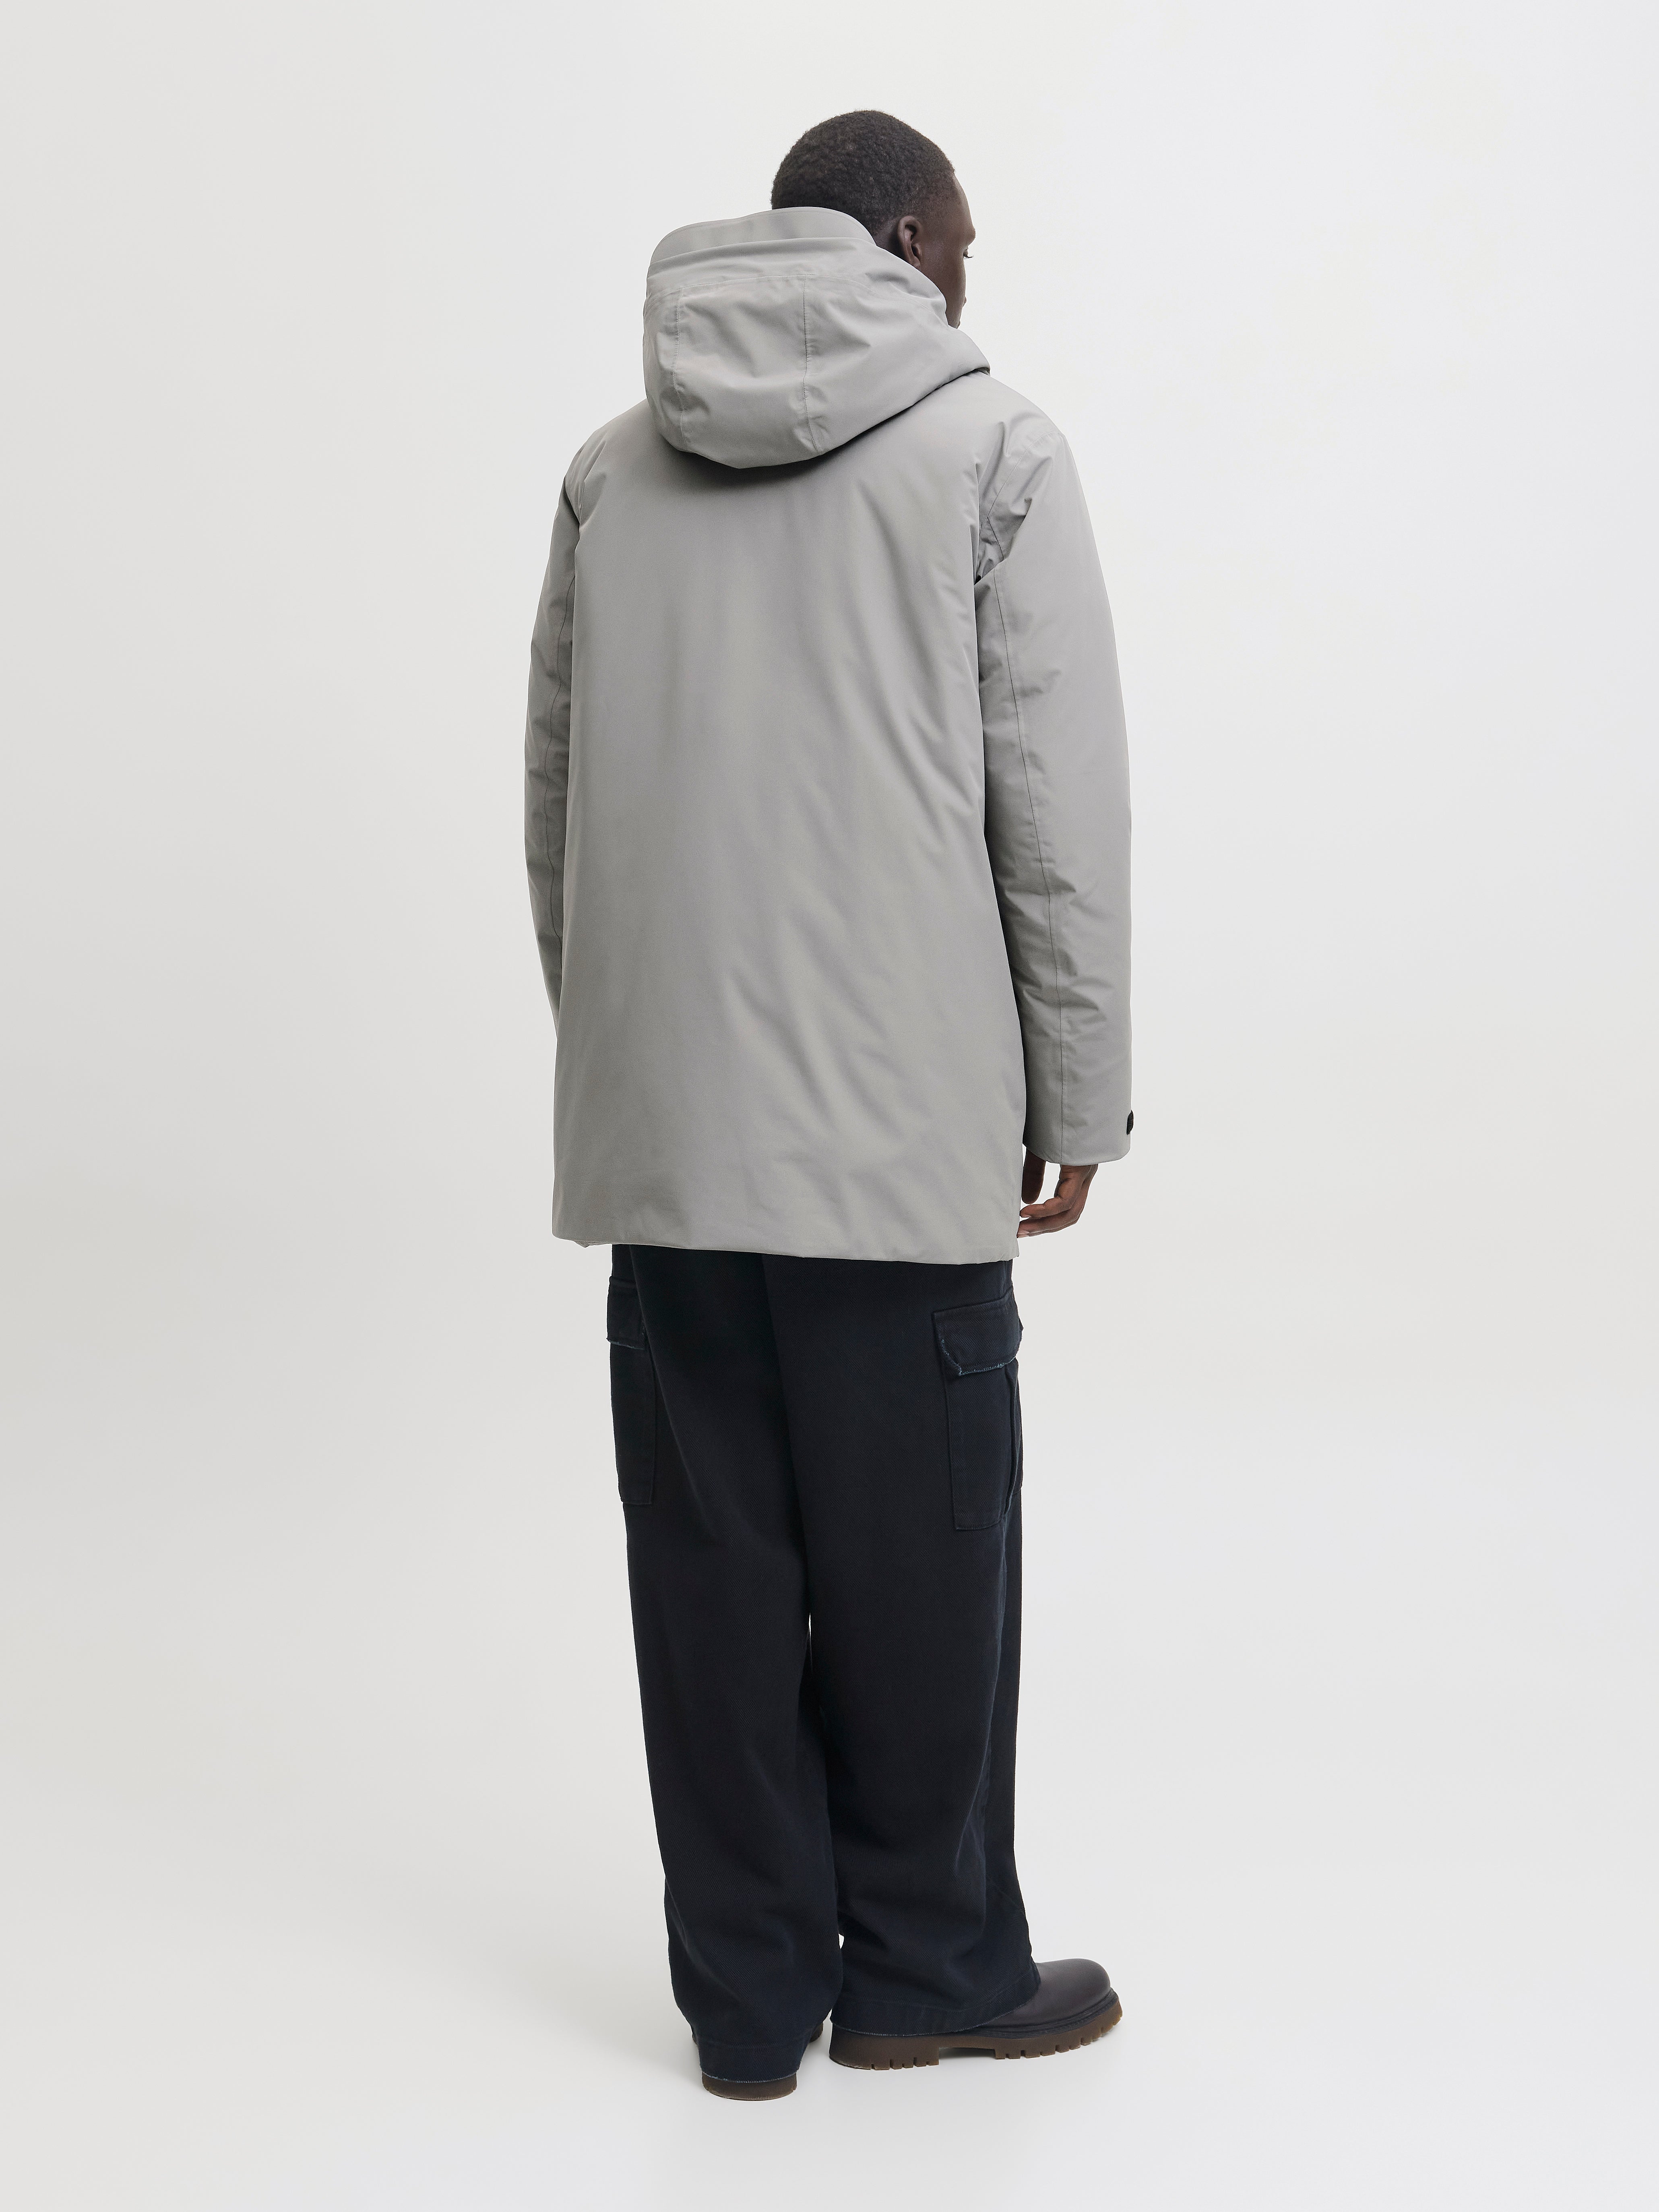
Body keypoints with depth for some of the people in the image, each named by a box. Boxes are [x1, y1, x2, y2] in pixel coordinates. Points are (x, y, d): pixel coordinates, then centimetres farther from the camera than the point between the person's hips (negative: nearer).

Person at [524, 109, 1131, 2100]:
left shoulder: (614, 467, 12)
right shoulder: (988, 446, -1)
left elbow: (553, 799, 14)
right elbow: (1059, 800, -4)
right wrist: (1077, 1096, 2)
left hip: (656, 1129, 4)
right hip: (902, 1119, -4)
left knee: (712, 1563, 9)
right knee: (915, 1561, 8)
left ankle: (751, 1993, 18)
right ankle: (927, 1970, 21)